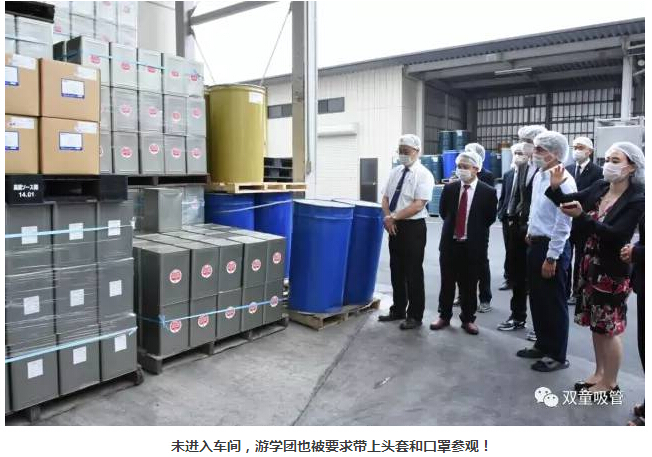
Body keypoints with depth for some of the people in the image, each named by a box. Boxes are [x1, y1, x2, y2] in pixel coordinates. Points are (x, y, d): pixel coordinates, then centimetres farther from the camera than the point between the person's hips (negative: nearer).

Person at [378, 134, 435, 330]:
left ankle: (415, 316, 15)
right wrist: (388, 217, -6)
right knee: (396, 271, 14)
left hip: (413, 227, -7)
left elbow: (418, 205, -19)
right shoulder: (395, 172, 11)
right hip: (394, 227, 7)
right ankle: (398, 310, 28)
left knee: (413, 273, 2)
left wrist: (394, 217, -18)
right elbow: (385, 198, 12)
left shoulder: (424, 174, -10)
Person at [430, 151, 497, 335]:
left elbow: (490, 218, 1)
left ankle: (468, 319, 24)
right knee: (447, 283, 11)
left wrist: (474, 231, 5)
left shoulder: (488, 192, -7)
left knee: (469, 285, 9)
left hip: (473, 245, -2)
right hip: (449, 243, 3)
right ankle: (444, 316, 25)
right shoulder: (449, 188, 1)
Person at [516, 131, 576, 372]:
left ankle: (557, 355, 20)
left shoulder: (563, 181, -19)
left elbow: (563, 223, -20)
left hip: (552, 247, -8)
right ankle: (542, 345, 34)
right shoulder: (538, 176, 8)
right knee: (537, 298, 17)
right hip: (535, 244, 9)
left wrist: (551, 258, -19)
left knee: (554, 303, 4)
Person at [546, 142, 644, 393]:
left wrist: (581, 216, -33)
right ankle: (599, 373, 33)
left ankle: (610, 383, 21)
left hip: (612, 271, -6)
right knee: (596, 324, 17)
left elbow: (616, 235, -25)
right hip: (591, 265, 6)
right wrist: (555, 186, -19)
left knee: (609, 328, 5)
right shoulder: (599, 187, 1)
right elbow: (568, 201, 1)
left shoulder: (637, 200, -15)